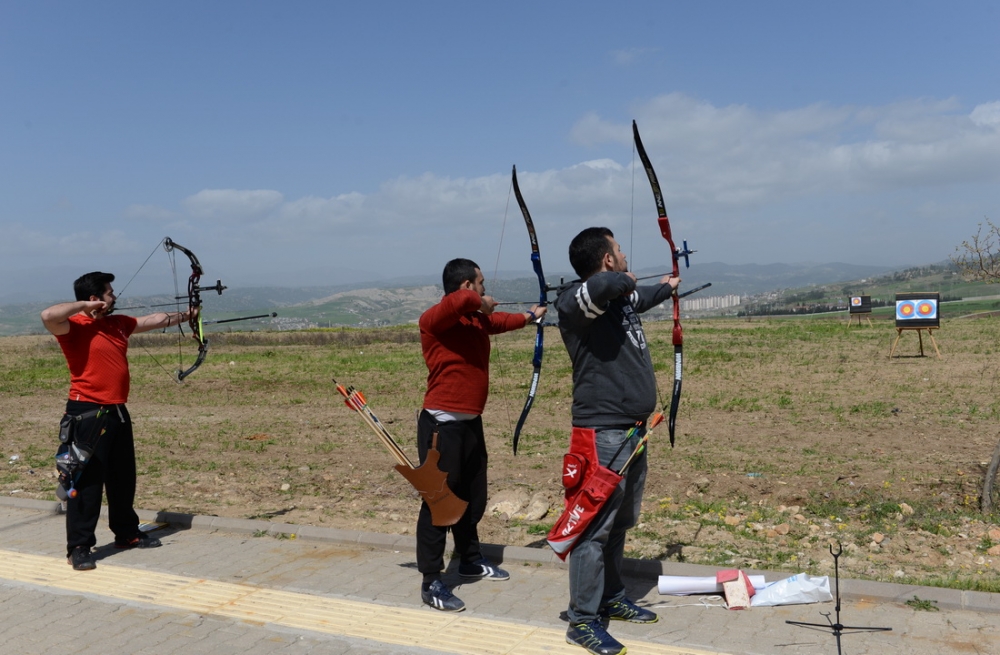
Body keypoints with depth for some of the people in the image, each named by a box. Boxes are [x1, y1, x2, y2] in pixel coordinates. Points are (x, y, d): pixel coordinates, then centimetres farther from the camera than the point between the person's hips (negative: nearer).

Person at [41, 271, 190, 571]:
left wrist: (186, 315, 31)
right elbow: (48, 316, -33)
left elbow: (156, 320, 24)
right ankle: (78, 548, 3)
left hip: (117, 411, 8)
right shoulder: (74, 327, -12)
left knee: (123, 478, 17)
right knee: (87, 481, -5)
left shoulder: (119, 323, 11)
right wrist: (83, 306, -20)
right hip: (88, 414, -8)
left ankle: (127, 533, 32)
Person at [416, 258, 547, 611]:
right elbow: (460, 301, -37)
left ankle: (470, 561, 38)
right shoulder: (434, 319, -16)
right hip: (442, 424, -9)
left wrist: (532, 315, 46)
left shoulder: (478, 319, 10)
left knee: (473, 498, 20)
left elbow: (503, 321, 32)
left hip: (471, 422, 9)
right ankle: (431, 582, 5)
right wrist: (481, 303, -17)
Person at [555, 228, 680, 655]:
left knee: (621, 522, 18)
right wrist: (623, 280, -17)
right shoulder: (578, 300, -17)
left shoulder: (622, 297, 13)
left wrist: (666, 287, 57)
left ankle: (612, 599, 33)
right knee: (596, 525, -4)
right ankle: (582, 620, 6)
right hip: (604, 432, -10)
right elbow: (603, 286, -40)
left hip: (633, 430, 10)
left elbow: (640, 298, 37)